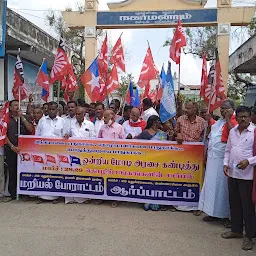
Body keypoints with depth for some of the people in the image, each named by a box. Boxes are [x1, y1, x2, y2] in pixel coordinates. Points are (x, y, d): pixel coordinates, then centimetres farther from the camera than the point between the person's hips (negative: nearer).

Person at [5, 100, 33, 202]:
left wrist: (22, 117, -6)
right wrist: (12, 146, -7)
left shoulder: (25, 118, 11)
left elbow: (30, 130, -4)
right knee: (12, 171, 4)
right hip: (11, 149, 0)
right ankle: (12, 194, 13)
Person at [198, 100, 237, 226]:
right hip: (212, 158, 8)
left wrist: (228, 118, -20)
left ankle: (227, 215, 11)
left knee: (222, 185, -2)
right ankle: (213, 212, 23)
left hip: (223, 159, -8)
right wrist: (206, 155, 18)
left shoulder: (233, 122, -8)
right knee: (211, 184, 11)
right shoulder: (218, 122, 17)